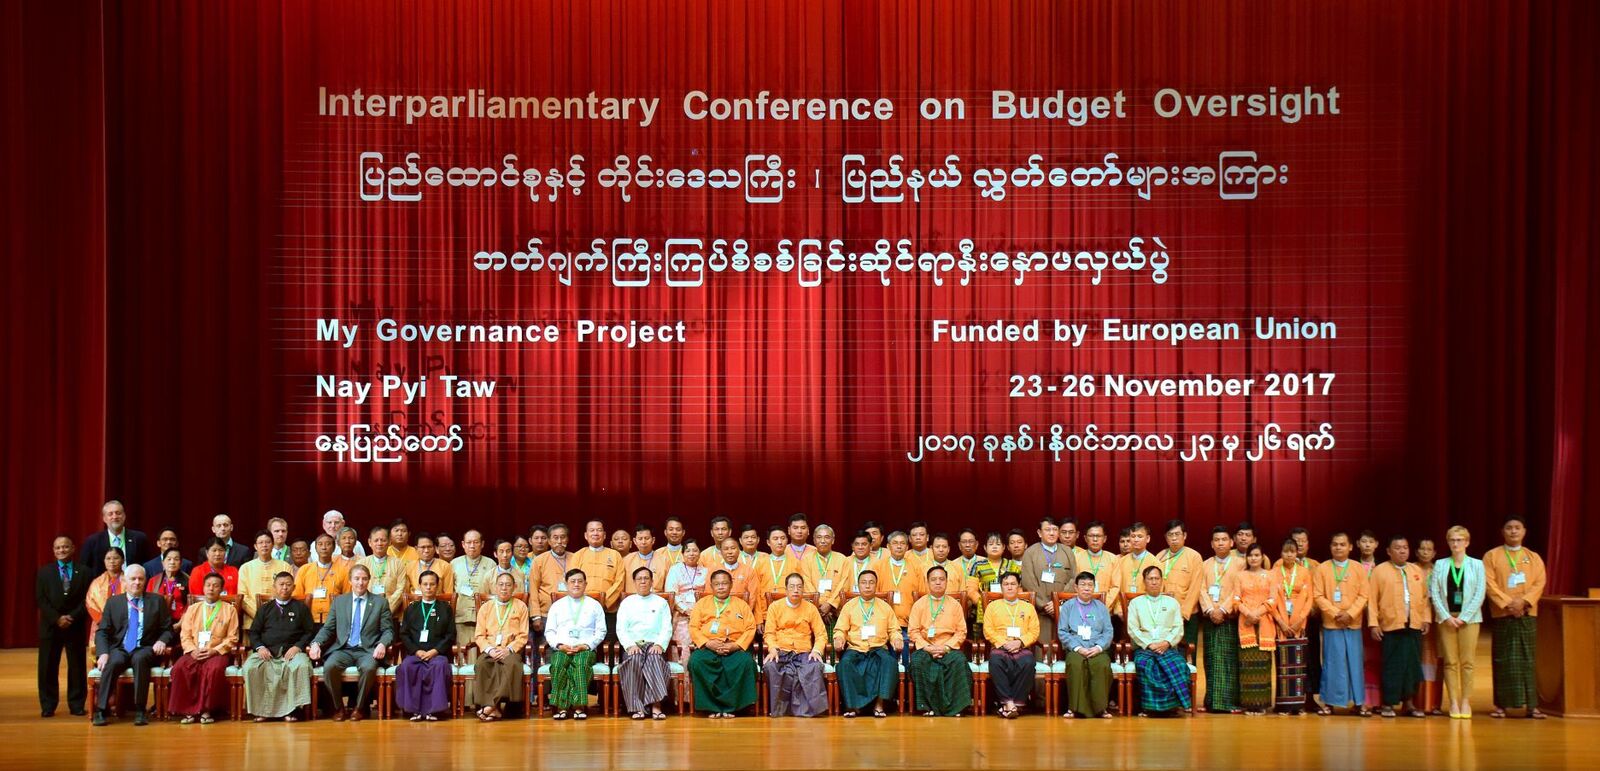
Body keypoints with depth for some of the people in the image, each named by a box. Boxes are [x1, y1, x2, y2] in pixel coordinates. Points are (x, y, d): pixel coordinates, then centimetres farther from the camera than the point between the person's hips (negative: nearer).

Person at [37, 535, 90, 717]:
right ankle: (48, 706, 8)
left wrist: (72, 617, -14)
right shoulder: (44, 572, 8)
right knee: (47, 667, 1)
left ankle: (76, 704, 10)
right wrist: (57, 618, -13)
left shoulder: (83, 572, 5)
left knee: (77, 666, 2)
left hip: (76, 626, -1)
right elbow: (41, 600, 0)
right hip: (50, 627, 1)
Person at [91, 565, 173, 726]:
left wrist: (162, 641, -12)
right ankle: (101, 710, -27)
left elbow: (168, 630, 11)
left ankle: (139, 711, -33)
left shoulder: (157, 601, 12)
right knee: (113, 663, -34)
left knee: (139, 659, -36)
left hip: (145, 650, -1)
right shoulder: (113, 602, 13)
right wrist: (103, 653, -11)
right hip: (119, 649, 1)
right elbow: (102, 632, 8)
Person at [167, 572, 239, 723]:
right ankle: (187, 710, -24)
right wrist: (192, 650, -10)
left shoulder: (229, 610, 10)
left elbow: (232, 638, 3)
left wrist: (214, 650, -12)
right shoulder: (193, 609, 18)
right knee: (179, 668, -30)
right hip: (194, 652, 2)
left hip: (217, 652, -2)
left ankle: (205, 710, -26)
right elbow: (185, 635, 10)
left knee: (214, 669, -37)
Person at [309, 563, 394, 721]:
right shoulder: (339, 601, 16)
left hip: (367, 650, -2)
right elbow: (328, 629, 13)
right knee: (329, 667, -30)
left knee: (369, 668, -35)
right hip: (343, 649, 2)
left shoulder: (379, 602, 11)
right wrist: (316, 643, -7)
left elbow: (388, 630, 6)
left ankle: (358, 708, -13)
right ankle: (339, 707, -10)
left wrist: (382, 644, -16)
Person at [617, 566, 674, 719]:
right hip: (633, 645, 0)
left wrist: (659, 645, -13)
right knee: (635, 660, -35)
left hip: (654, 645, 0)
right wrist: (630, 645, -12)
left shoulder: (661, 602, 17)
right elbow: (621, 629, 6)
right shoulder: (627, 603, 17)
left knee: (654, 659, -35)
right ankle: (637, 707, -36)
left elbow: (667, 628, 7)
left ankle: (655, 705, -42)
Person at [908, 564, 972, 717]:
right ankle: (926, 706, -23)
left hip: (949, 648, 0)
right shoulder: (919, 604, 10)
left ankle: (954, 706, -23)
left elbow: (961, 632, 4)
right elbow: (914, 631, 3)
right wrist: (927, 647, -13)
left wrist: (946, 647, -11)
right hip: (925, 648, 0)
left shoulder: (955, 604, 10)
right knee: (917, 661, -32)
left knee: (959, 661, -32)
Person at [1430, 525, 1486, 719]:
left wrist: (1463, 617, -10)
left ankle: (1466, 702, 2)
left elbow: (1480, 594, -2)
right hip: (1446, 618, 1)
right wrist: (1446, 617, -8)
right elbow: (1434, 593, 2)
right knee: (1450, 662, 0)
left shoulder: (1476, 565, 4)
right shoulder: (1440, 565, 7)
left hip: (1468, 618, -1)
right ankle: (1454, 702, 3)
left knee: (1467, 662, -2)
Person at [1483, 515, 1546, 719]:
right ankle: (1501, 704, 3)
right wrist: (1507, 603, -16)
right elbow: (1489, 583, -5)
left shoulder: (1533, 557, 11)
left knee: (1527, 660, 0)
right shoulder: (1492, 556, 5)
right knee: (1503, 660, 0)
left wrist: (1523, 601, -15)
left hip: (1527, 614, 2)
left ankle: (1532, 705, 1)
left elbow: (1539, 583, 1)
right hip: (1501, 614, -1)